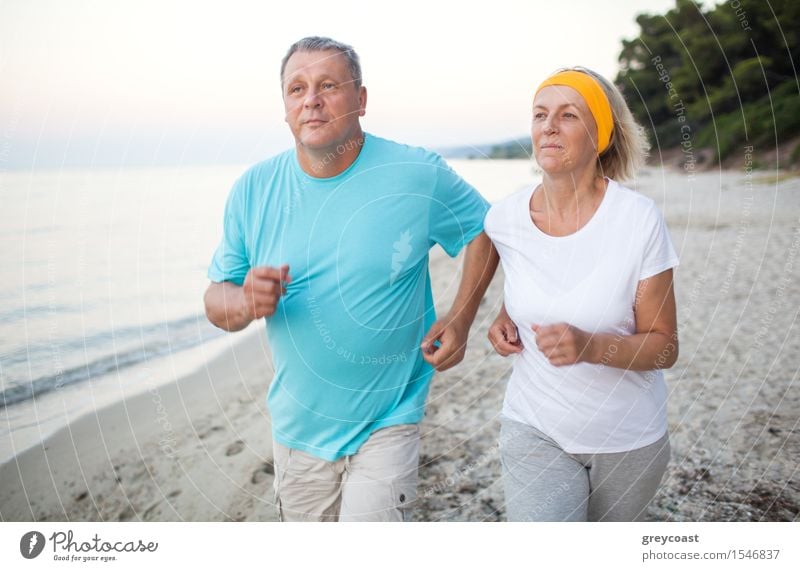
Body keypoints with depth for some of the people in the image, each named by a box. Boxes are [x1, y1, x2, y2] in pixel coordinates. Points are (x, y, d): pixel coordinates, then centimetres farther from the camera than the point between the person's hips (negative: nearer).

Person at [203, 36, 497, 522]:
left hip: (387, 422, -3)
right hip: (298, 426, 4)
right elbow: (216, 299, 0)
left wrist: (461, 318, -6)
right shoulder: (254, 190, -5)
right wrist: (245, 302, -24)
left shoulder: (418, 176, -11)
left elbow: (485, 228, 4)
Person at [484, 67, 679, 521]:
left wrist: (590, 346, -31)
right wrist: (506, 317, -2)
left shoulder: (639, 220, -19)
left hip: (629, 437, 0)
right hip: (536, 430, 1)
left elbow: (664, 347, -14)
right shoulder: (504, 219, -9)